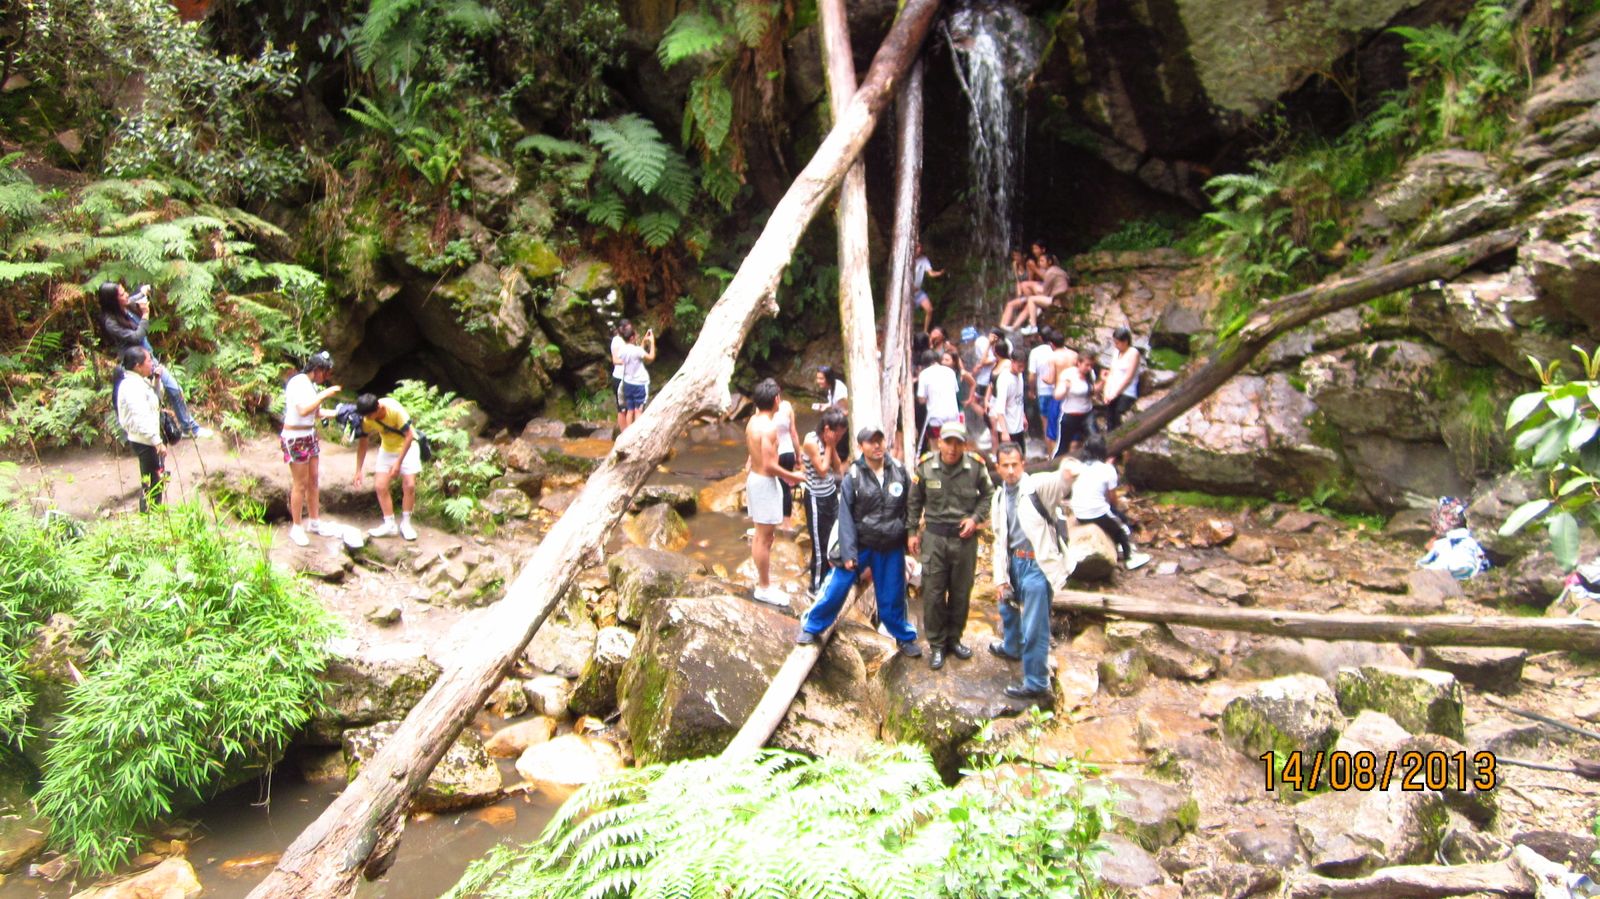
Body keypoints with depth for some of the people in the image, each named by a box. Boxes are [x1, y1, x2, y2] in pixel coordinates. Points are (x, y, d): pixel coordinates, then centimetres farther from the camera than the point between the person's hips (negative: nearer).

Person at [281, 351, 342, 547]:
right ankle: (296, 528, 10)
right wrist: (324, 395, -23)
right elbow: (303, 410, -28)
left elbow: (317, 413, 12)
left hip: (310, 437, 9)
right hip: (295, 438, -8)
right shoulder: (298, 382, -17)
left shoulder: (311, 384, 9)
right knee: (300, 485, -1)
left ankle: (314, 522, 25)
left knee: (314, 481, 13)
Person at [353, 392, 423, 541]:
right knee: (380, 486, -5)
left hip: (407, 446, -4)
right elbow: (362, 444, -6)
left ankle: (405, 523, 3)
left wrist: (398, 463, -27)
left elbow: (409, 436, -25)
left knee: (409, 485, -12)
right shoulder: (366, 419, -19)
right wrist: (359, 471, -7)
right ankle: (389, 524, 6)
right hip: (387, 448, 4)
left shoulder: (395, 410, -33)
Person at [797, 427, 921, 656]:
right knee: (837, 589, 3)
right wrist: (848, 552, -14)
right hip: (860, 544, -2)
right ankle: (811, 627, 23)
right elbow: (846, 517, -10)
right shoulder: (853, 476, -10)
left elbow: (910, 507, 5)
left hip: (892, 547, 2)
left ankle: (905, 637, 34)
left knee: (892, 597, 13)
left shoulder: (899, 470, -3)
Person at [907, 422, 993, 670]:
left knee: (961, 591, 13)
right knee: (933, 592, 3)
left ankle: (954, 638, 31)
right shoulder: (925, 465, -8)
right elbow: (915, 501, 5)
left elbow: (988, 495, 6)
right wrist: (912, 532, 5)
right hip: (934, 536, -1)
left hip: (965, 536, 1)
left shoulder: (976, 465, -10)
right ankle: (936, 644, 17)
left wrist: (975, 518, -8)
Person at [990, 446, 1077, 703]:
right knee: (1008, 607, 30)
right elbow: (1000, 540, 11)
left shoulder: (1037, 486, -14)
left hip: (1037, 564, -8)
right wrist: (1001, 578, 7)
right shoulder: (999, 498, 6)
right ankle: (1011, 648, 58)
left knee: (1034, 627, -6)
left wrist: (1069, 471, -61)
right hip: (1014, 561, 8)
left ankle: (1037, 686, 7)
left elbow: (1059, 480, -37)